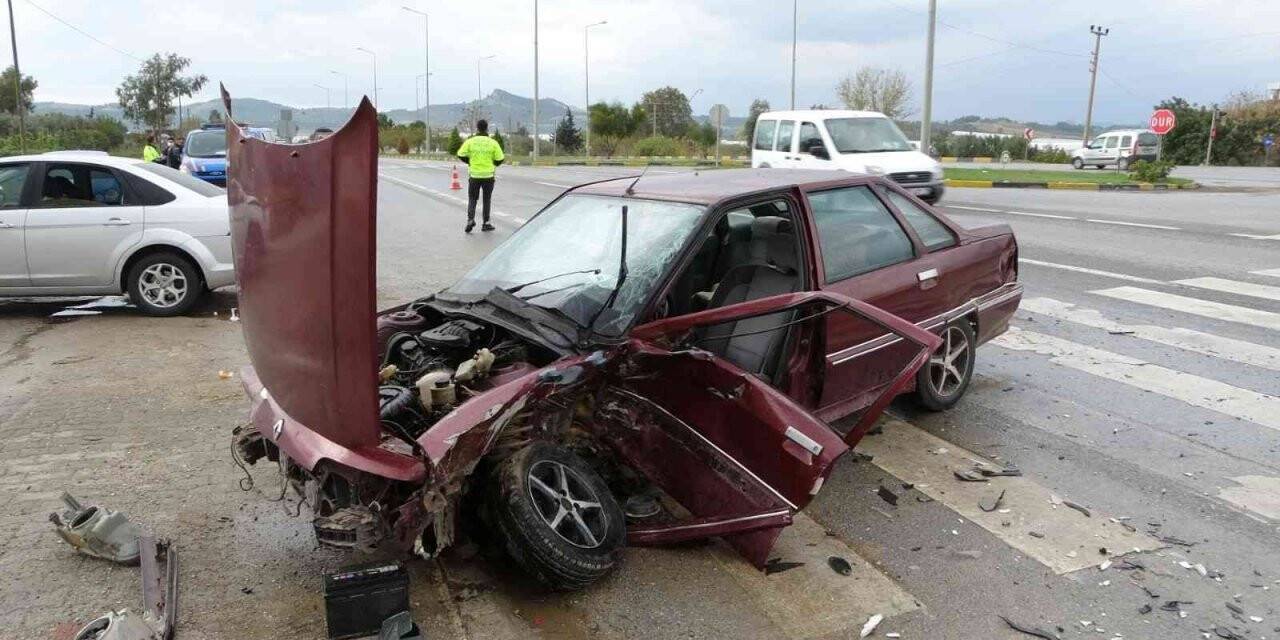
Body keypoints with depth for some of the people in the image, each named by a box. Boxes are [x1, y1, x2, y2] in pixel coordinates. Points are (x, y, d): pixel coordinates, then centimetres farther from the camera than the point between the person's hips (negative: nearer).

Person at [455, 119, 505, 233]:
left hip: (474, 175, 0)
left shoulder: (470, 141, -3)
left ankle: (470, 219, -8)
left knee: (472, 199, 12)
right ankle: (485, 224, 15)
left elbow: (461, 155, -3)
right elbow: (499, 159, -4)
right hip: (488, 176, 0)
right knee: (486, 200, 12)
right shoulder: (493, 143, -4)